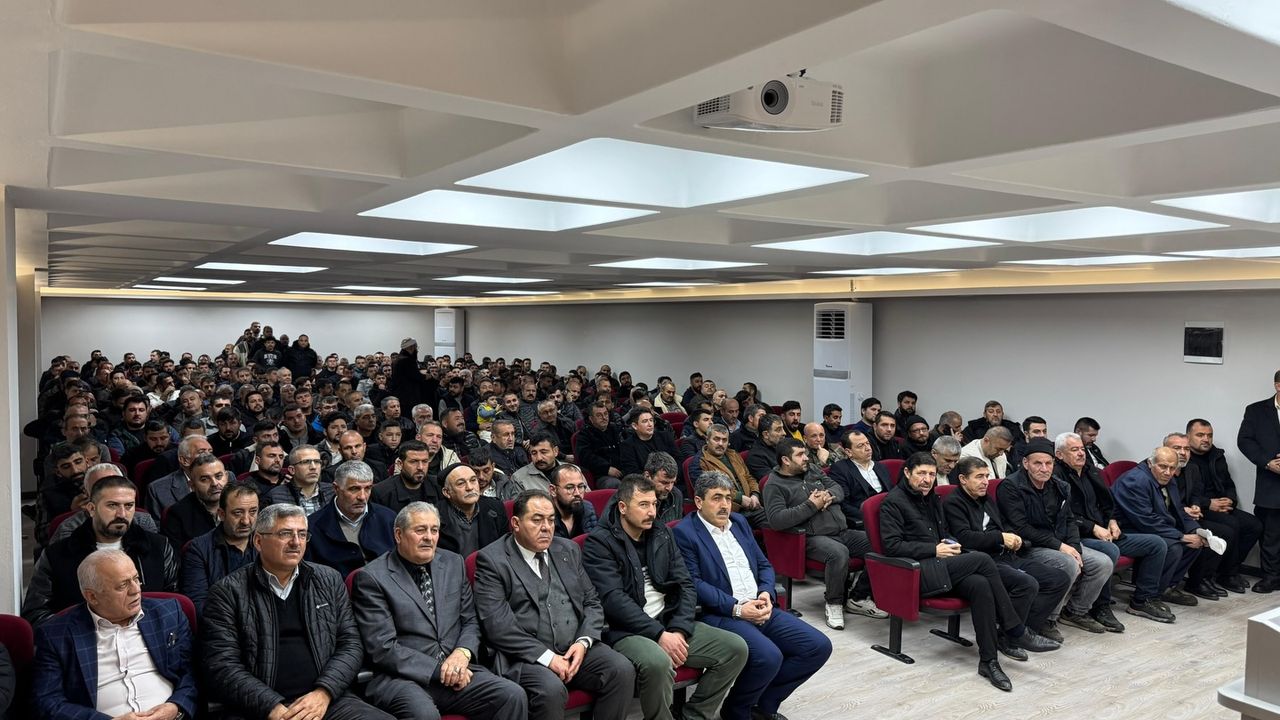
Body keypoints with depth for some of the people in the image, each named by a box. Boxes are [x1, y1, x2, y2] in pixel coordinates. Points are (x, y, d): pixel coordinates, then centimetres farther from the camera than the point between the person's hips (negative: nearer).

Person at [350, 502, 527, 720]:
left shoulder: (453, 563, 12)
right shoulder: (371, 578, -4)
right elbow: (382, 648, -9)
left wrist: (463, 652, -6)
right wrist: (438, 669, -14)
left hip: (455, 670, 5)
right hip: (401, 678, -5)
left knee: (513, 695, -18)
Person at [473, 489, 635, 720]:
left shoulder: (568, 550, 15)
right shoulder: (492, 559, -4)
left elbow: (591, 601, 15)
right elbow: (497, 625, -13)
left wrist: (583, 642, -4)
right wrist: (546, 657, -17)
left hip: (576, 648, 5)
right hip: (526, 656, -5)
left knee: (622, 670, -18)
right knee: (551, 689, -33)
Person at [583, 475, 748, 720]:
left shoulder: (662, 534, 12)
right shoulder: (600, 542, -7)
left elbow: (685, 585, 8)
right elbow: (613, 599, -17)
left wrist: (679, 630, -9)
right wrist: (659, 635, -21)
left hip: (670, 622, 7)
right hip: (626, 630, -6)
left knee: (736, 648, -7)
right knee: (658, 662, -37)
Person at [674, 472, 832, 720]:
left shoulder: (739, 522, 18)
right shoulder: (684, 532, -6)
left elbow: (764, 565, 19)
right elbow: (693, 583, -14)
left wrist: (766, 594, -2)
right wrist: (737, 608, -18)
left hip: (760, 608, 8)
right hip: (720, 615, -8)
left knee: (819, 646, -5)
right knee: (769, 656, -31)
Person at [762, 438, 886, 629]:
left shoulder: (812, 473, 20)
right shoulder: (775, 485, -3)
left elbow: (839, 489, 21)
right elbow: (776, 520, -16)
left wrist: (828, 495, -5)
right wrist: (811, 505, -15)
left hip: (842, 532, 8)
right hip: (813, 538, -7)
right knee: (839, 552, -37)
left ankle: (858, 598, 4)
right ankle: (834, 603, -13)